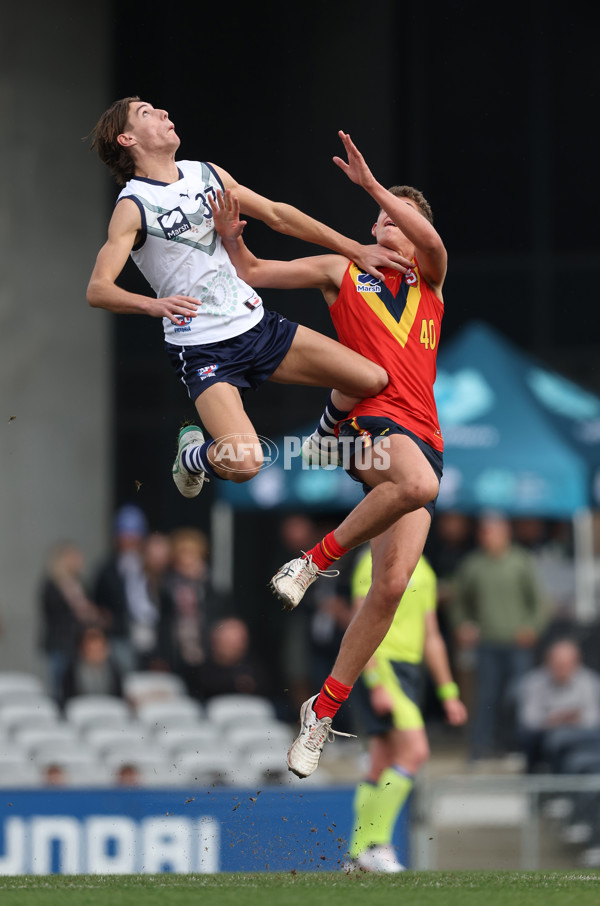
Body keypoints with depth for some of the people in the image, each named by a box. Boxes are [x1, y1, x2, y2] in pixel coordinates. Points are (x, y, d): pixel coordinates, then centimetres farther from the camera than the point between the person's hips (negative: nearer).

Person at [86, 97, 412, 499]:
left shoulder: (207, 174, 9)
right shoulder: (133, 207, -11)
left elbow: (278, 215, 17)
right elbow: (98, 289, -19)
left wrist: (357, 251, 16)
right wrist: (151, 304, -39)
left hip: (257, 325, 6)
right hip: (202, 349, -6)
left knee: (374, 380, -2)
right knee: (243, 463, -26)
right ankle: (193, 456, 9)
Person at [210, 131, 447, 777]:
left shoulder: (430, 282, 19)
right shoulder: (343, 273, 15)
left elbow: (431, 241, -4)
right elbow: (252, 273, 16)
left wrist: (370, 183, -14)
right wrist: (230, 238, -5)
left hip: (422, 438, 3)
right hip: (369, 420, -3)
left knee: (390, 586, -8)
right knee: (420, 482, -39)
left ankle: (323, 712, 3)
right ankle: (316, 560, -17)